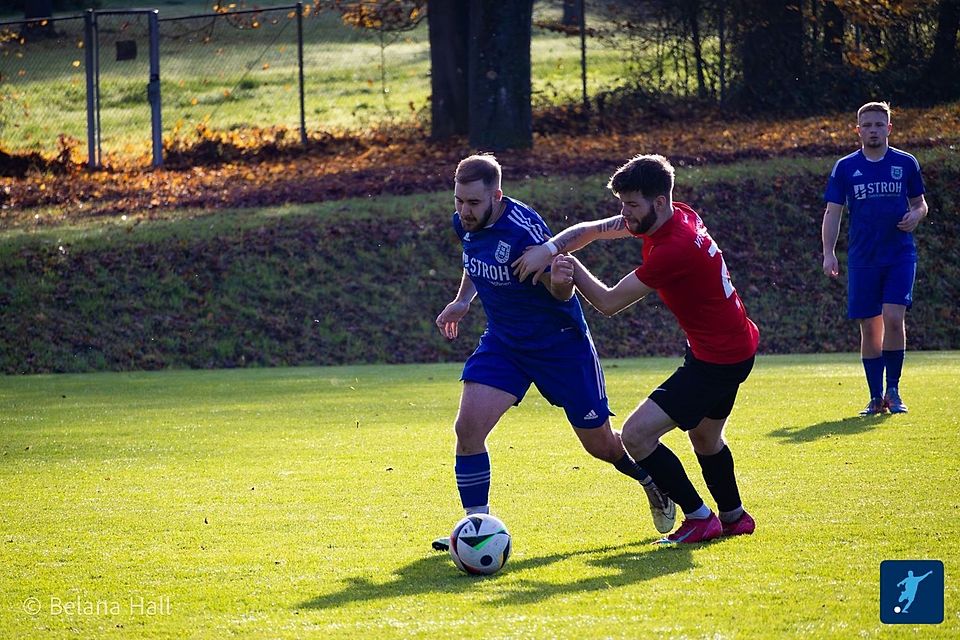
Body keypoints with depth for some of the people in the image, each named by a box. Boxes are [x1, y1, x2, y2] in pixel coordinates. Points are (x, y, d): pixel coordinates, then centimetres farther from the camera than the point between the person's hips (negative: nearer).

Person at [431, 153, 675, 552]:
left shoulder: (523, 230, -30)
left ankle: (654, 482, 39)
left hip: (561, 344, -5)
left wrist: (562, 279, -45)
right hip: (502, 342, 5)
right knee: (468, 427, -15)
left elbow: (563, 294, -23)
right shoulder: (465, 224, -8)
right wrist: (463, 300, 6)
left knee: (600, 444, 9)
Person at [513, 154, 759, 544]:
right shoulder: (677, 217, -1)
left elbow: (609, 302, -20)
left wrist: (570, 267, -6)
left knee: (636, 434, -13)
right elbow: (591, 230, 6)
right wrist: (549, 249, -10)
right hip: (737, 346, 10)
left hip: (720, 358, -10)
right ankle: (734, 517, 46)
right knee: (704, 437, 30)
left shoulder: (674, 249, -29)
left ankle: (700, 518, -1)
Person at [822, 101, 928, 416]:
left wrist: (915, 216, -9)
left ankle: (893, 391, -2)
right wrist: (829, 253, -6)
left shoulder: (906, 163, 5)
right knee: (869, 327, 1)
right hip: (862, 258, 1)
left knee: (893, 318, -16)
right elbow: (832, 212, 5)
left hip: (900, 255, -1)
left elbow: (920, 203, 15)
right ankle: (876, 398, 10)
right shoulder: (845, 168, 5)